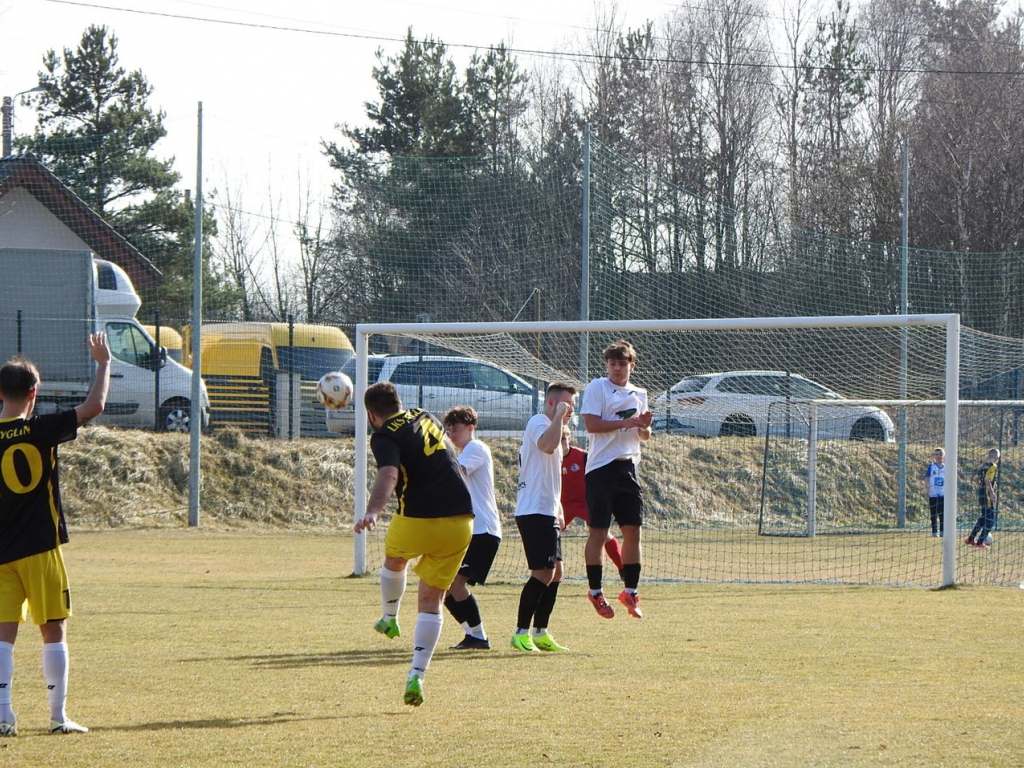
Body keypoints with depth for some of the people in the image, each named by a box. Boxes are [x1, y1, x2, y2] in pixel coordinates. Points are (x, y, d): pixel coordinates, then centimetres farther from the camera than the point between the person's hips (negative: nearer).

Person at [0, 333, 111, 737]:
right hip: (40, 548, -2)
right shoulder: (41, 430, -8)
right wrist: (103, 363, 8)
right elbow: (94, 405, -5)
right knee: (54, 631, 5)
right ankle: (58, 716, 5)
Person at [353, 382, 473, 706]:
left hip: (417, 521, -4)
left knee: (394, 559, 32)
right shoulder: (425, 417, 14)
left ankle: (390, 619, 52)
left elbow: (389, 475, -28)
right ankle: (417, 675, -5)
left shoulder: (384, 437, -7)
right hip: (461, 519, 5)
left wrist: (372, 512, -43)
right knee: (431, 602, 8)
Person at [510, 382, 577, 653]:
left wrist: (558, 511, 25)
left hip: (547, 512, 11)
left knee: (555, 573, 10)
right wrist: (559, 416, -23)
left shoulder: (551, 427, 23)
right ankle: (521, 633, -10)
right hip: (535, 512, -11)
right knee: (543, 573, -13)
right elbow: (547, 446, -34)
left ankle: (540, 633, 15)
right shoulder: (538, 422, -9)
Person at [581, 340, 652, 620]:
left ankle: (630, 591, 12)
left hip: (628, 467, 5)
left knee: (633, 530, 3)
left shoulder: (639, 394, 15)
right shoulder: (597, 388, -2)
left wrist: (644, 426, -3)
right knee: (598, 531, -2)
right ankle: (595, 592, 7)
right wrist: (625, 422, -19)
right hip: (601, 468, -5)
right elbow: (591, 424, -14)